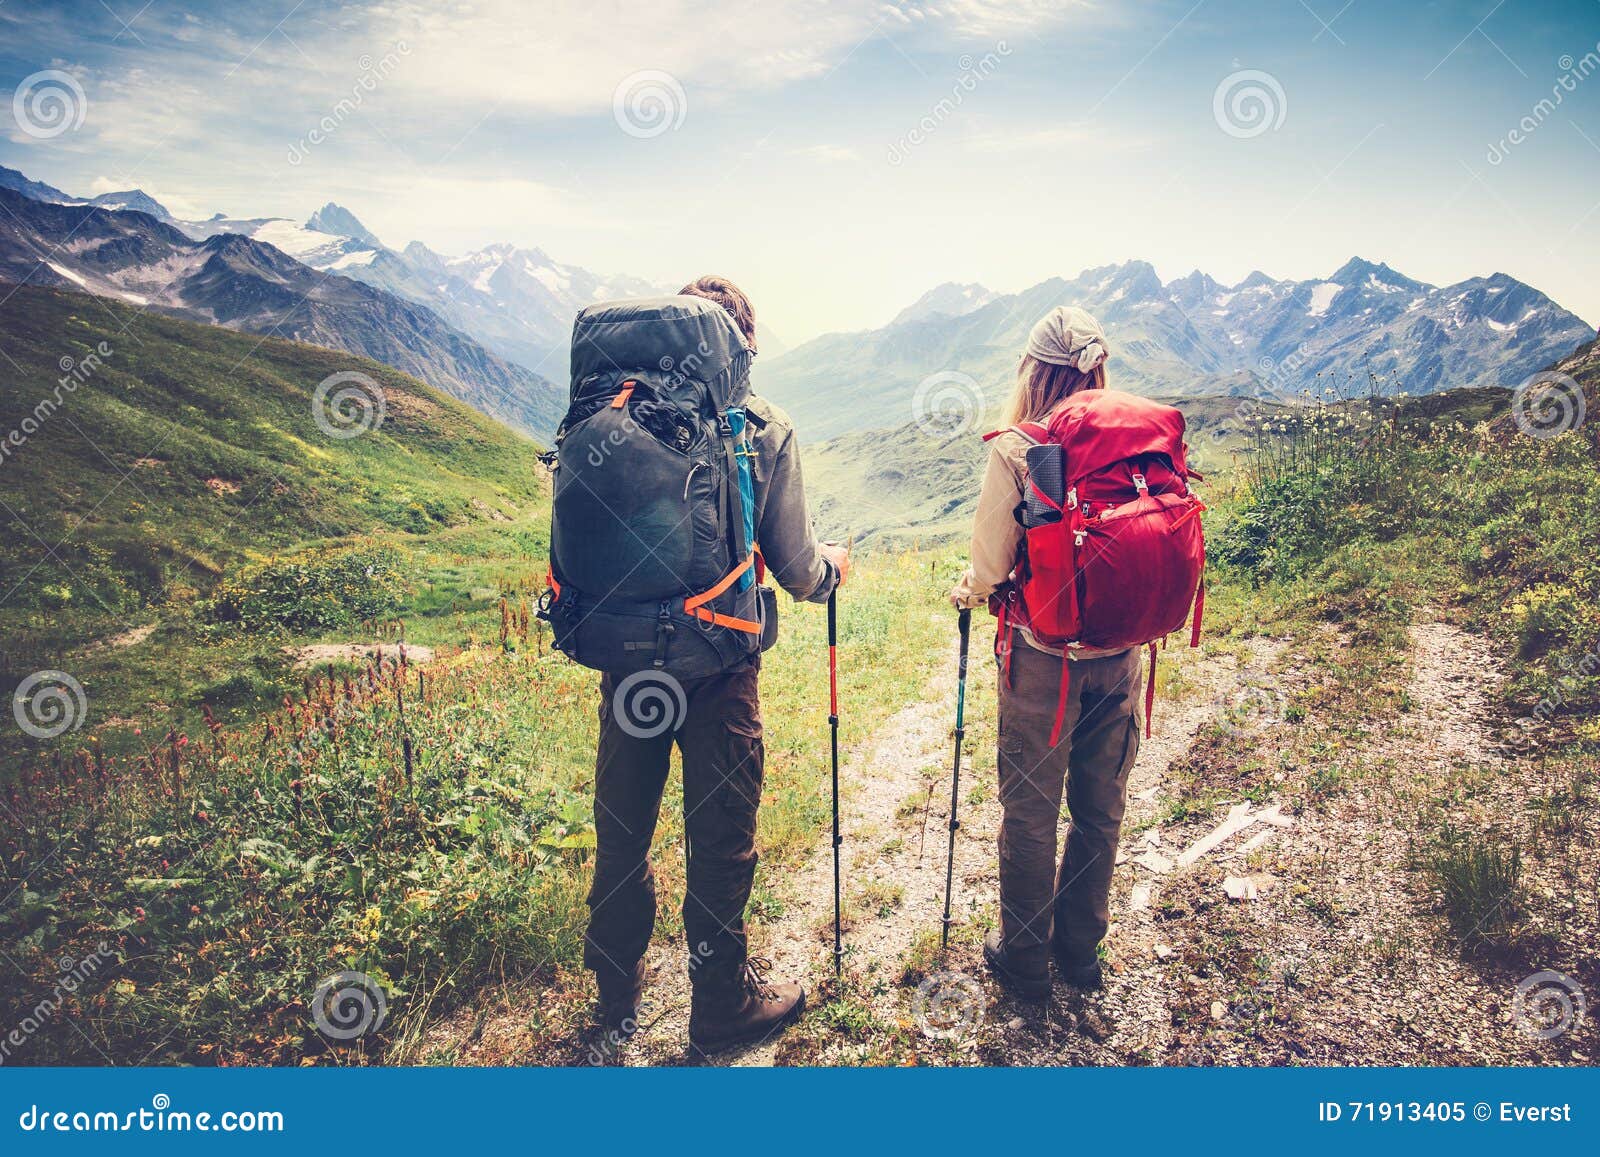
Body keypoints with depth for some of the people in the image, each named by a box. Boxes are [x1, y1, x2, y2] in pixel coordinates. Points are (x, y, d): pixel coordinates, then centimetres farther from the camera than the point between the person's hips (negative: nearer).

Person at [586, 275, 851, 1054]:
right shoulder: (762, 430, -10)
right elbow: (796, 571, -8)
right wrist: (832, 567, 14)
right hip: (718, 668, -3)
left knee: (621, 829, 19)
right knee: (720, 839, 12)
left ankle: (618, 993, 39)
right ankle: (723, 1005, 29)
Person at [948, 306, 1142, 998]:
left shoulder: (1014, 449, -16)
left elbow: (991, 565, -11)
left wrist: (965, 592, 12)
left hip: (1042, 654, -4)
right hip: (1118, 650, 4)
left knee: (1030, 808, 12)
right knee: (1101, 805, 19)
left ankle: (1024, 959, 29)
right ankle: (1081, 950, 37)